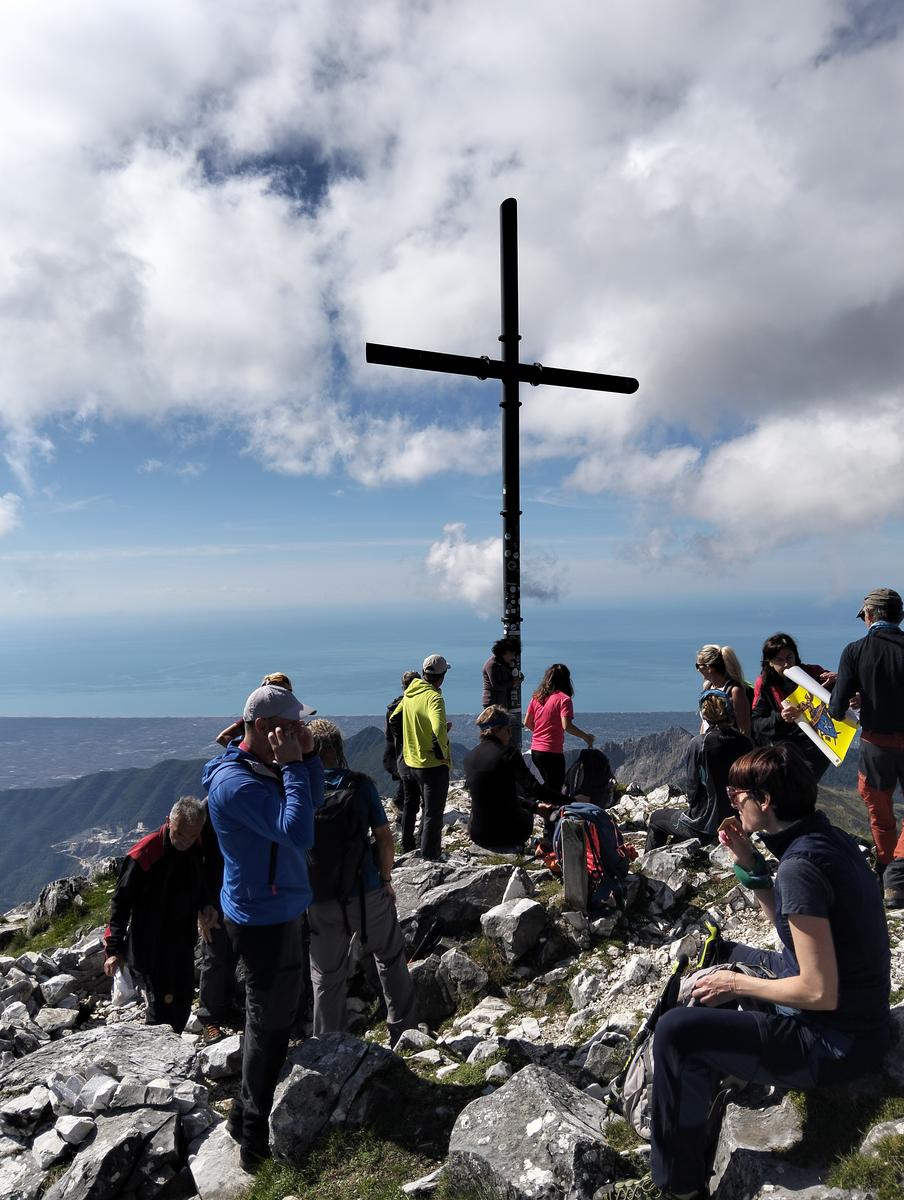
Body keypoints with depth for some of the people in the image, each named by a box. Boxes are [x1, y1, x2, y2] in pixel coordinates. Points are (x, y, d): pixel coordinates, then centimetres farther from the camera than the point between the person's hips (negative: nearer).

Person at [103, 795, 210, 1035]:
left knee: (184, 998, 18)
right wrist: (114, 949, -17)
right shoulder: (144, 853, -25)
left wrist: (202, 905, 0)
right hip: (152, 946, -6)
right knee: (162, 1002, -2)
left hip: (184, 941, 6)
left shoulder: (198, 848, -6)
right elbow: (121, 901, -18)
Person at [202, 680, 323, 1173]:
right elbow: (299, 833, -34)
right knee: (270, 1024, 5)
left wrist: (306, 755, -9)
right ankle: (255, 1140, 21)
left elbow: (312, 802, 6)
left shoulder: (266, 765, 1)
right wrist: (293, 765, -30)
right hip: (264, 916, -10)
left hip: (274, 909, 10)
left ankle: (246, 1112, 42)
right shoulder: (236, 782, -29)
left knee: (268, 1016, 24)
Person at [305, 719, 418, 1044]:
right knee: (390, 958, 20)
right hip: (367, 892, 0)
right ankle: (404, 1032, 27)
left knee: (326, 978, 16)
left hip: (320, 899, 1)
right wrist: (386, 878, 8)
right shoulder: (360, 785, -10)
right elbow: (384, 838, -6)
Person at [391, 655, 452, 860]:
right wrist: (444, 750, -21)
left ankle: (428, 849, 36)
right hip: (434, 764, -8)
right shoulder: (433, 697, -22)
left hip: (413, 760, 8)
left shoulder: (409, 693, 3)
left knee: (427, 807, 25)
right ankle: (429, 857, 8)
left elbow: (394, 719, 16)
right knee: (434, 813, 3)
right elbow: (439, 729, -37)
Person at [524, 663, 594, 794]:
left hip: (535, 750, 7)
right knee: (555, 789, 1)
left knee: (549, 786, 21)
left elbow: (527, 723, 10)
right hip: (552, 752, -7)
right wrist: (586, 737, -9)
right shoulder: (563, 699, -11)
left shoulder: (536, 697, 7)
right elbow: (567, 726, -20)